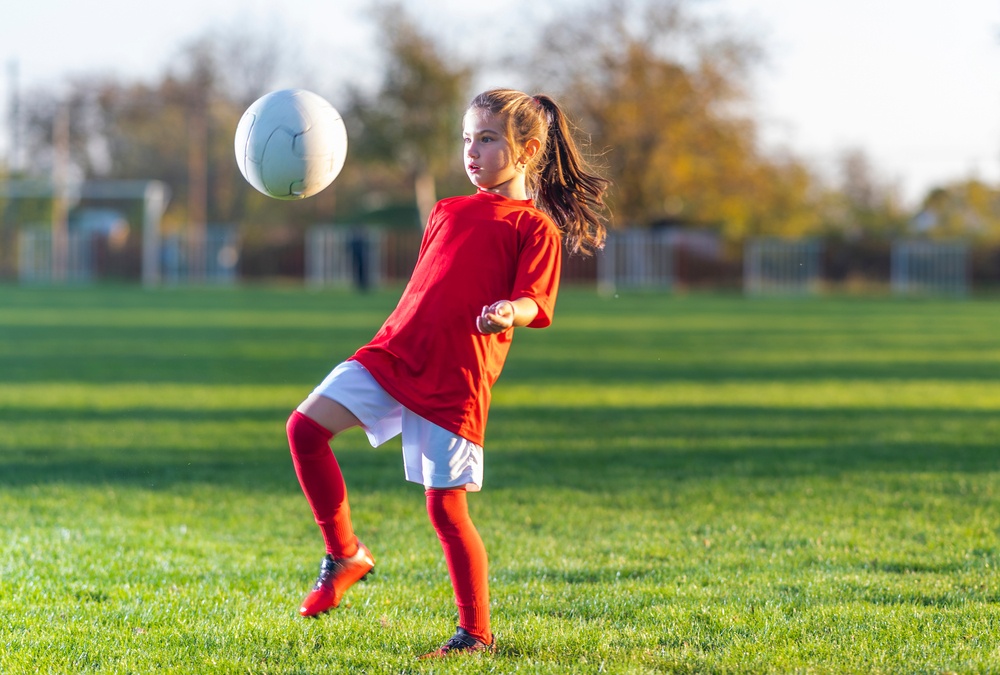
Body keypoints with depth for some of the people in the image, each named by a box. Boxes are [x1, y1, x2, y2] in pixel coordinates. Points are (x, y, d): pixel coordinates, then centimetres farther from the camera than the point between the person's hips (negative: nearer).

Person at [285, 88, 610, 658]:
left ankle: (476, 632, 9)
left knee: (446, 506, -5)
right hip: (393, 353, 6)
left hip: (455, 380, -6)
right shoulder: (448, 212, 21)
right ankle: (345, 555, 4)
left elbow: (533, 303, -11)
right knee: (306, 426, -11)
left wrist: (508, 313, -32)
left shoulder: (536, 226, 1)